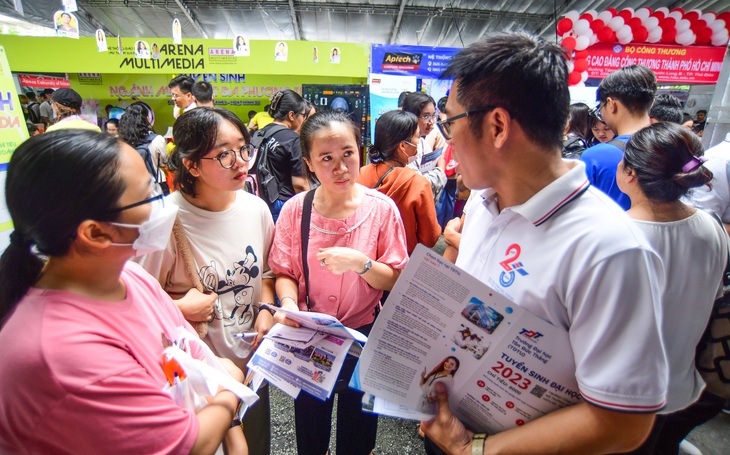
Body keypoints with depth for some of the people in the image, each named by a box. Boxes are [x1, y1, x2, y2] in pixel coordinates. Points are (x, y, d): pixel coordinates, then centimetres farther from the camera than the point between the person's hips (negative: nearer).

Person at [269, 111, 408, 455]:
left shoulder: (381, 208, -14)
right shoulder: (295, 210, -10)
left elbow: (395, 280, -11)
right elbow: (285, 272, -2)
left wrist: (360, 262, -28)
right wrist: (288, 303, -21)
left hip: (363, 336, -1)